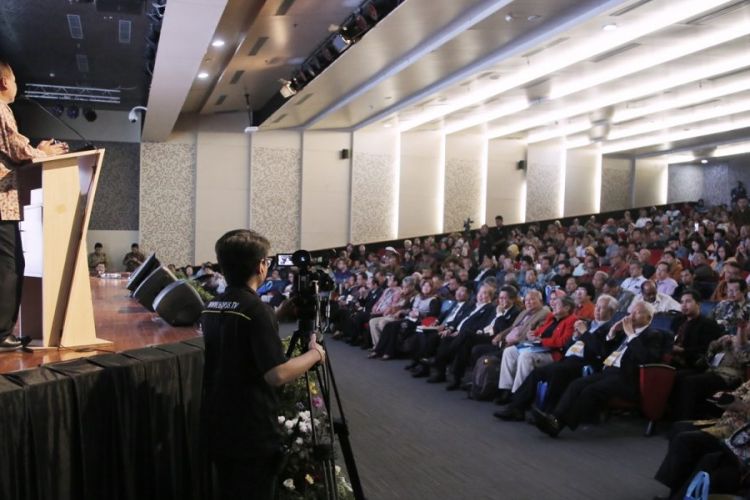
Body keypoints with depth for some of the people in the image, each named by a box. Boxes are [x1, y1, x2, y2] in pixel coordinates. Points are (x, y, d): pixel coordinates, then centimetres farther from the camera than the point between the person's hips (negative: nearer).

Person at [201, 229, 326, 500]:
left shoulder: (210, 308, 7)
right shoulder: (256, 310, -19)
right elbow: (277, 374, -25)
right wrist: (314, 354, -10)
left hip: (218, 430, 8)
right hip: (253, 435, -8)